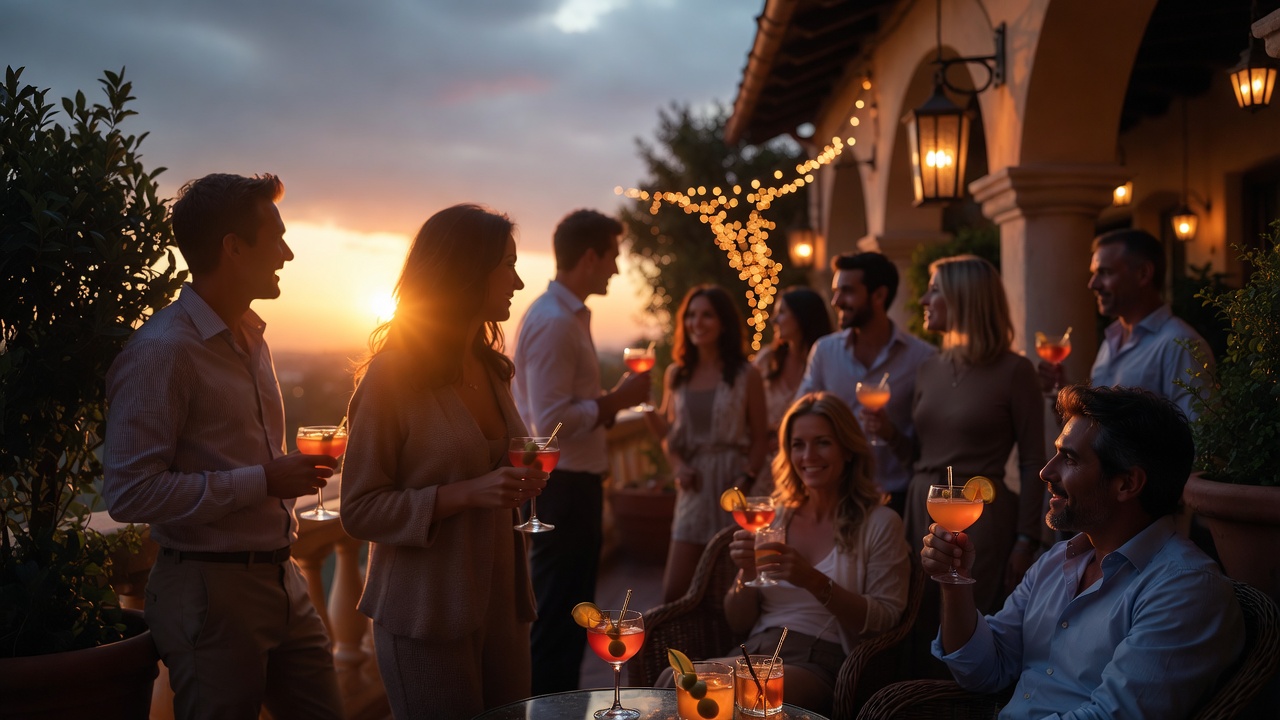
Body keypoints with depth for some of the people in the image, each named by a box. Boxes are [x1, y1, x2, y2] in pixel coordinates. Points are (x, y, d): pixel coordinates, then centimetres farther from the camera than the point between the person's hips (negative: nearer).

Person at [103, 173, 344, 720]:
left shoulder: (251, 337, 14)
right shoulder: (161, 350, -15)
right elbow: (129, 493, -22)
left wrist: (295, 469, 5)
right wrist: (265, 481, -20)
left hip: (281, 581, 8)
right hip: (211, 588, -8)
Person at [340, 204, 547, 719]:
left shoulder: (492, 369, 11)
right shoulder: (391, 375, -10)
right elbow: (360, 511, -11)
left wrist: (519, 483, 3)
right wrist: (466, 493, -21)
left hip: (501, 600, 7)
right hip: (429, 613, -6)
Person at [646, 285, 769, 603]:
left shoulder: (746, 375, 0)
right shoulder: (676, 374, 10)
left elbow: (759, 438, 0)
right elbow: (668, 433, 13)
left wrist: (745, 481, -14)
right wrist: (677, 465, -7)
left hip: (732, 484, -3)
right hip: (694, 488, 3)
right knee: (674, 592, -1)